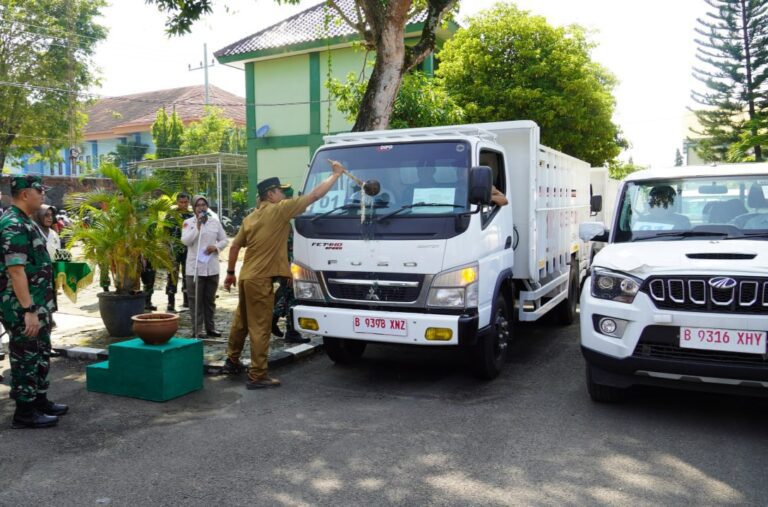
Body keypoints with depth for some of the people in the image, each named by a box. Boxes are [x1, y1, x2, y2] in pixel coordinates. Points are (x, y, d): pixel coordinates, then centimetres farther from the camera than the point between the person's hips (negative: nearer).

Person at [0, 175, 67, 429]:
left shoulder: (24, 222, 13)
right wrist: (29, 311, -25)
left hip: (38, 305, 10)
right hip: (24, 308, -10)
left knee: (41, 355, 18)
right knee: (26, 358, 0)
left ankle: (40, 401, 30)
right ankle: (24, 412, 11)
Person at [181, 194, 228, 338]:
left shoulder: (215, 222, 7)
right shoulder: (188, 222, -1)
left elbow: (225, 240, 10)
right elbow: (185, 241, -13)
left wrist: (216, 247, -10)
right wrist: (197, 227, -18)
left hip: (212, 267, 3)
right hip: (194, 267, -3)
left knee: (210, 299, 12)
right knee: (196, 300, 0)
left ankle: (210, 327, 22)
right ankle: (197, 329, 5)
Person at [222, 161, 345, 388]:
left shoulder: (250, 217, 13)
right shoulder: (279, 210, -10)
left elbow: (235, 246, 17)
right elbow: (314, 195, -9)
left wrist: (230, 273, 25)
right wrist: (336, 174, 0)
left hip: (246, 276, 9)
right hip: (260, 279, -9)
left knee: (241, 322, 21)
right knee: (260, 328, -5)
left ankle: (232, 361, 36)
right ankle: (257, 376, -2)